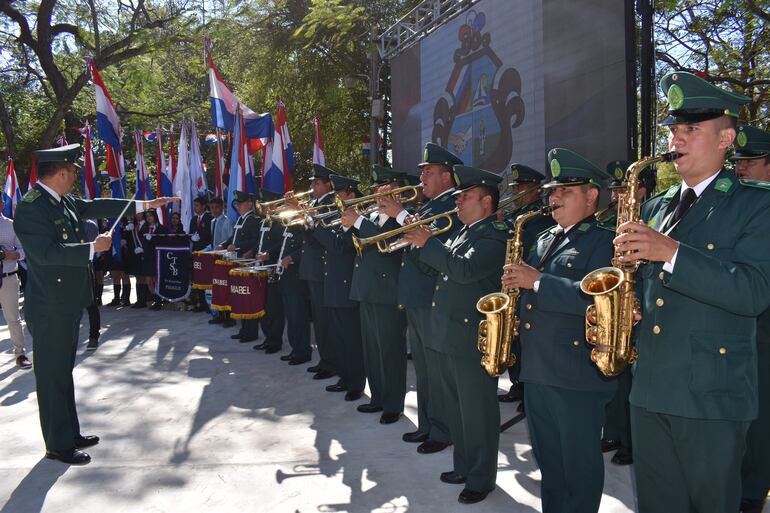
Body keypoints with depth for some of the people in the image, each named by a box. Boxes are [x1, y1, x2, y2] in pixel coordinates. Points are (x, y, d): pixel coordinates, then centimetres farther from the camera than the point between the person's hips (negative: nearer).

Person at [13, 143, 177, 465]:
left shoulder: (62, 200, 6)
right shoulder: (30, 207, -19)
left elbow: (93, 207, 17)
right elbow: (46, 252, -27)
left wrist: (143, 205, 19)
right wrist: (93, 248, -21)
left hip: (68, 302, 9)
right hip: (49, 308, -9)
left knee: (64, 371, 18)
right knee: (52, 375, 3)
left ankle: (70, 434, 31)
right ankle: (58, 445, 15)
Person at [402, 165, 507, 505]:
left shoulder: (495, 234, -14)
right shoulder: (463, 232, 16)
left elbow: (464, 269, -28)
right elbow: (445, 265, 17)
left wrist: (427, 243, -21)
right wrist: (422, 239, 5)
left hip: (473, 338, -9)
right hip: (448, 335, 9)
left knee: (477, 413, 3)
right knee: (456, 410, 19)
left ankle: (481, 479, 17)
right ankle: (464, 466, 34)